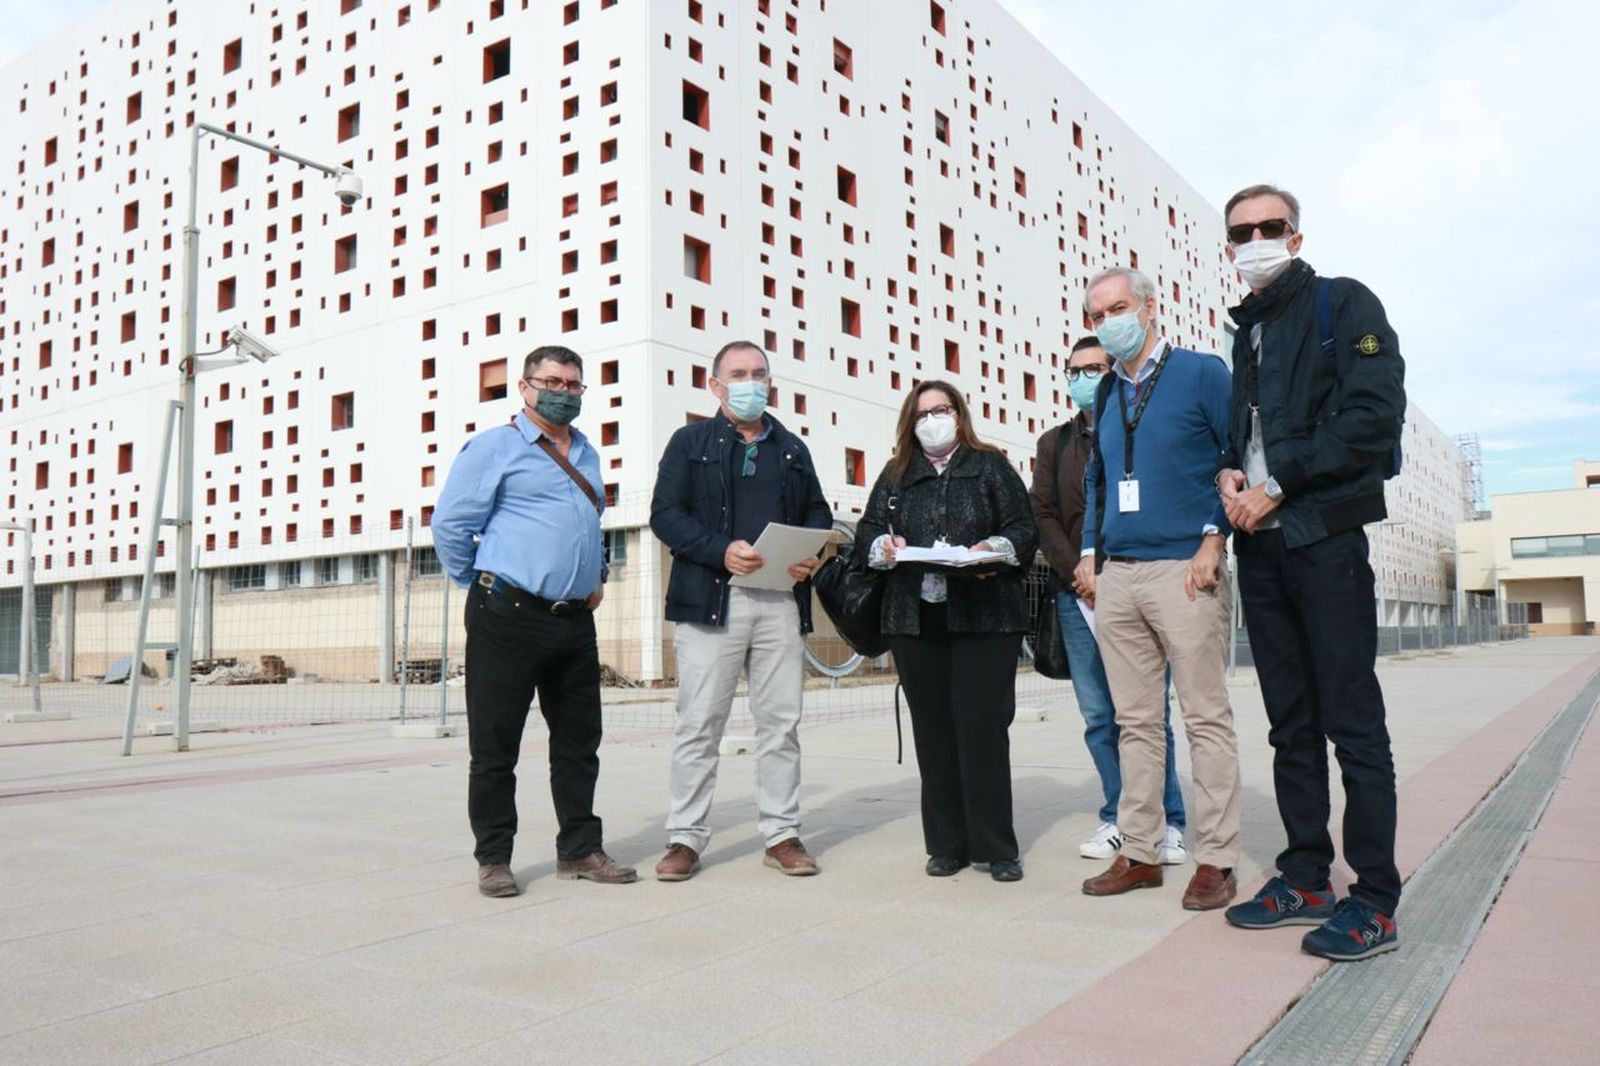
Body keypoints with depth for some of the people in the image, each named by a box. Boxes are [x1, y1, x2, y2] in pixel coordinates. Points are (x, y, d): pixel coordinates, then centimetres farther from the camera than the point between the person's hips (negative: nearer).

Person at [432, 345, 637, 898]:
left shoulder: (587, 454, 19)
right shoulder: (494, 447, -2)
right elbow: (449, 524, -4)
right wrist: (483, 587, 3)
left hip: (576, 621, 7)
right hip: (509, 618, -6)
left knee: (579, 742, 11)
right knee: (494, 744, 2)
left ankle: (579, 849, 22)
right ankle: (493, 858, 14)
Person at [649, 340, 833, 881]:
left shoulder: (793, 449, 20)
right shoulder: (691, 442, 8)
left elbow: (818, 513, 20)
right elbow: (665, 514, -2)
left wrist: (811, 555, -2)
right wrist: (721, 551, -16)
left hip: (781, 600, 4)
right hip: (710, 598, -3)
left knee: (781, 721, 5)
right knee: (699, 723, -1)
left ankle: (782, 834, 15)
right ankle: (685, 837, 9)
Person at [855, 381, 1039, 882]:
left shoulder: (991, 467, 9)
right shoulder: (896, 474, 17)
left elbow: (1024, 527, 3)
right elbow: (867, 530, 13)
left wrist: (997, 549, -17)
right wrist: (883, 546, -9)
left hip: (984, 618, -3)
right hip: (916, 621, 3)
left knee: (982, 725, -6)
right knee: (933, 730, 5)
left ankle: (995, 846, 4)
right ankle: (947, 844, 14)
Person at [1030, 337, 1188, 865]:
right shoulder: (1054, 444, 16)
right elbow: (1043, 514, 8)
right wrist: (1077, 573, -6)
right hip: (1078, 596, 3)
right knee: (1098, 716, 4)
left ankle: (1166, 823, 6)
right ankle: (1118, 818, 13)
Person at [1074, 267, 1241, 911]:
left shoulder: (1201, 374, 1)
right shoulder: (1105, 394, 17)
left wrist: (1214, 539, -11)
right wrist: (1089, 553, 13)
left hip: (1183, 569, -5)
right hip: (1115, 576, 6)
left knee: (1205, 718, 0)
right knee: (1135, 721, 8)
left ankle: (1215, 859, 8)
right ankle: (1139, 852, 16)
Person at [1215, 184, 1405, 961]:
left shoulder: (1342, 305, 0)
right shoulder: (1246, 333, 20)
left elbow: (1374, 414, -12)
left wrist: (1278, 485, -13)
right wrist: (1228, 477, 1)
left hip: (1323, 537, -6)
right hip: (1259, 545, 7)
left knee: (1352, 722, -3)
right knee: (1291, 724, 10)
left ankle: (1374, 902, 4)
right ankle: (1305, 880, 18)